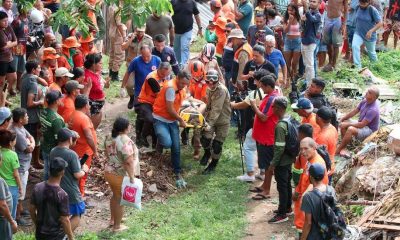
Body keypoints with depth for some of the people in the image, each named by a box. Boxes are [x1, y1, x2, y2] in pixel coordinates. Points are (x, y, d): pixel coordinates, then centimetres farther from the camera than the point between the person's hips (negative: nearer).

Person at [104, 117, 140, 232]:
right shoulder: (125, 141, -25)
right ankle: (117, 226, 20)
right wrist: (132, 177, -21)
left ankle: (113, 219, 41)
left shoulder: (109, 138, 0)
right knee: (120, 200, 8)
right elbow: (129, 162, -27)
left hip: (109, 172, 8)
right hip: (121, 175, -8)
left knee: (115, 195, 27)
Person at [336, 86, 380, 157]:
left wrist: (348, 124, -22)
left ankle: (337, 150, -23)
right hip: (362, 124, 10)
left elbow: (362, 125, -30)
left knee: (350, 129, -33)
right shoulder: (365, 101, -3)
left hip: (369, 130, -10)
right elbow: (355, 111, 8)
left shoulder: (373, 109, -31)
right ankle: (343, 148, -13)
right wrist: (342, 119, 0)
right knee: (343, 125, -4)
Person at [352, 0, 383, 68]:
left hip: (369, 35, -3)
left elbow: (380, 23, -22)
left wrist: (371, 31, -32)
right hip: (358, 33, 3)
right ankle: (358, 67, -19)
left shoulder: (372, 10, -21)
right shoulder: (358, 7, -7)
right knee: (354, 46, -24)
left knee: (371, 52, 16)